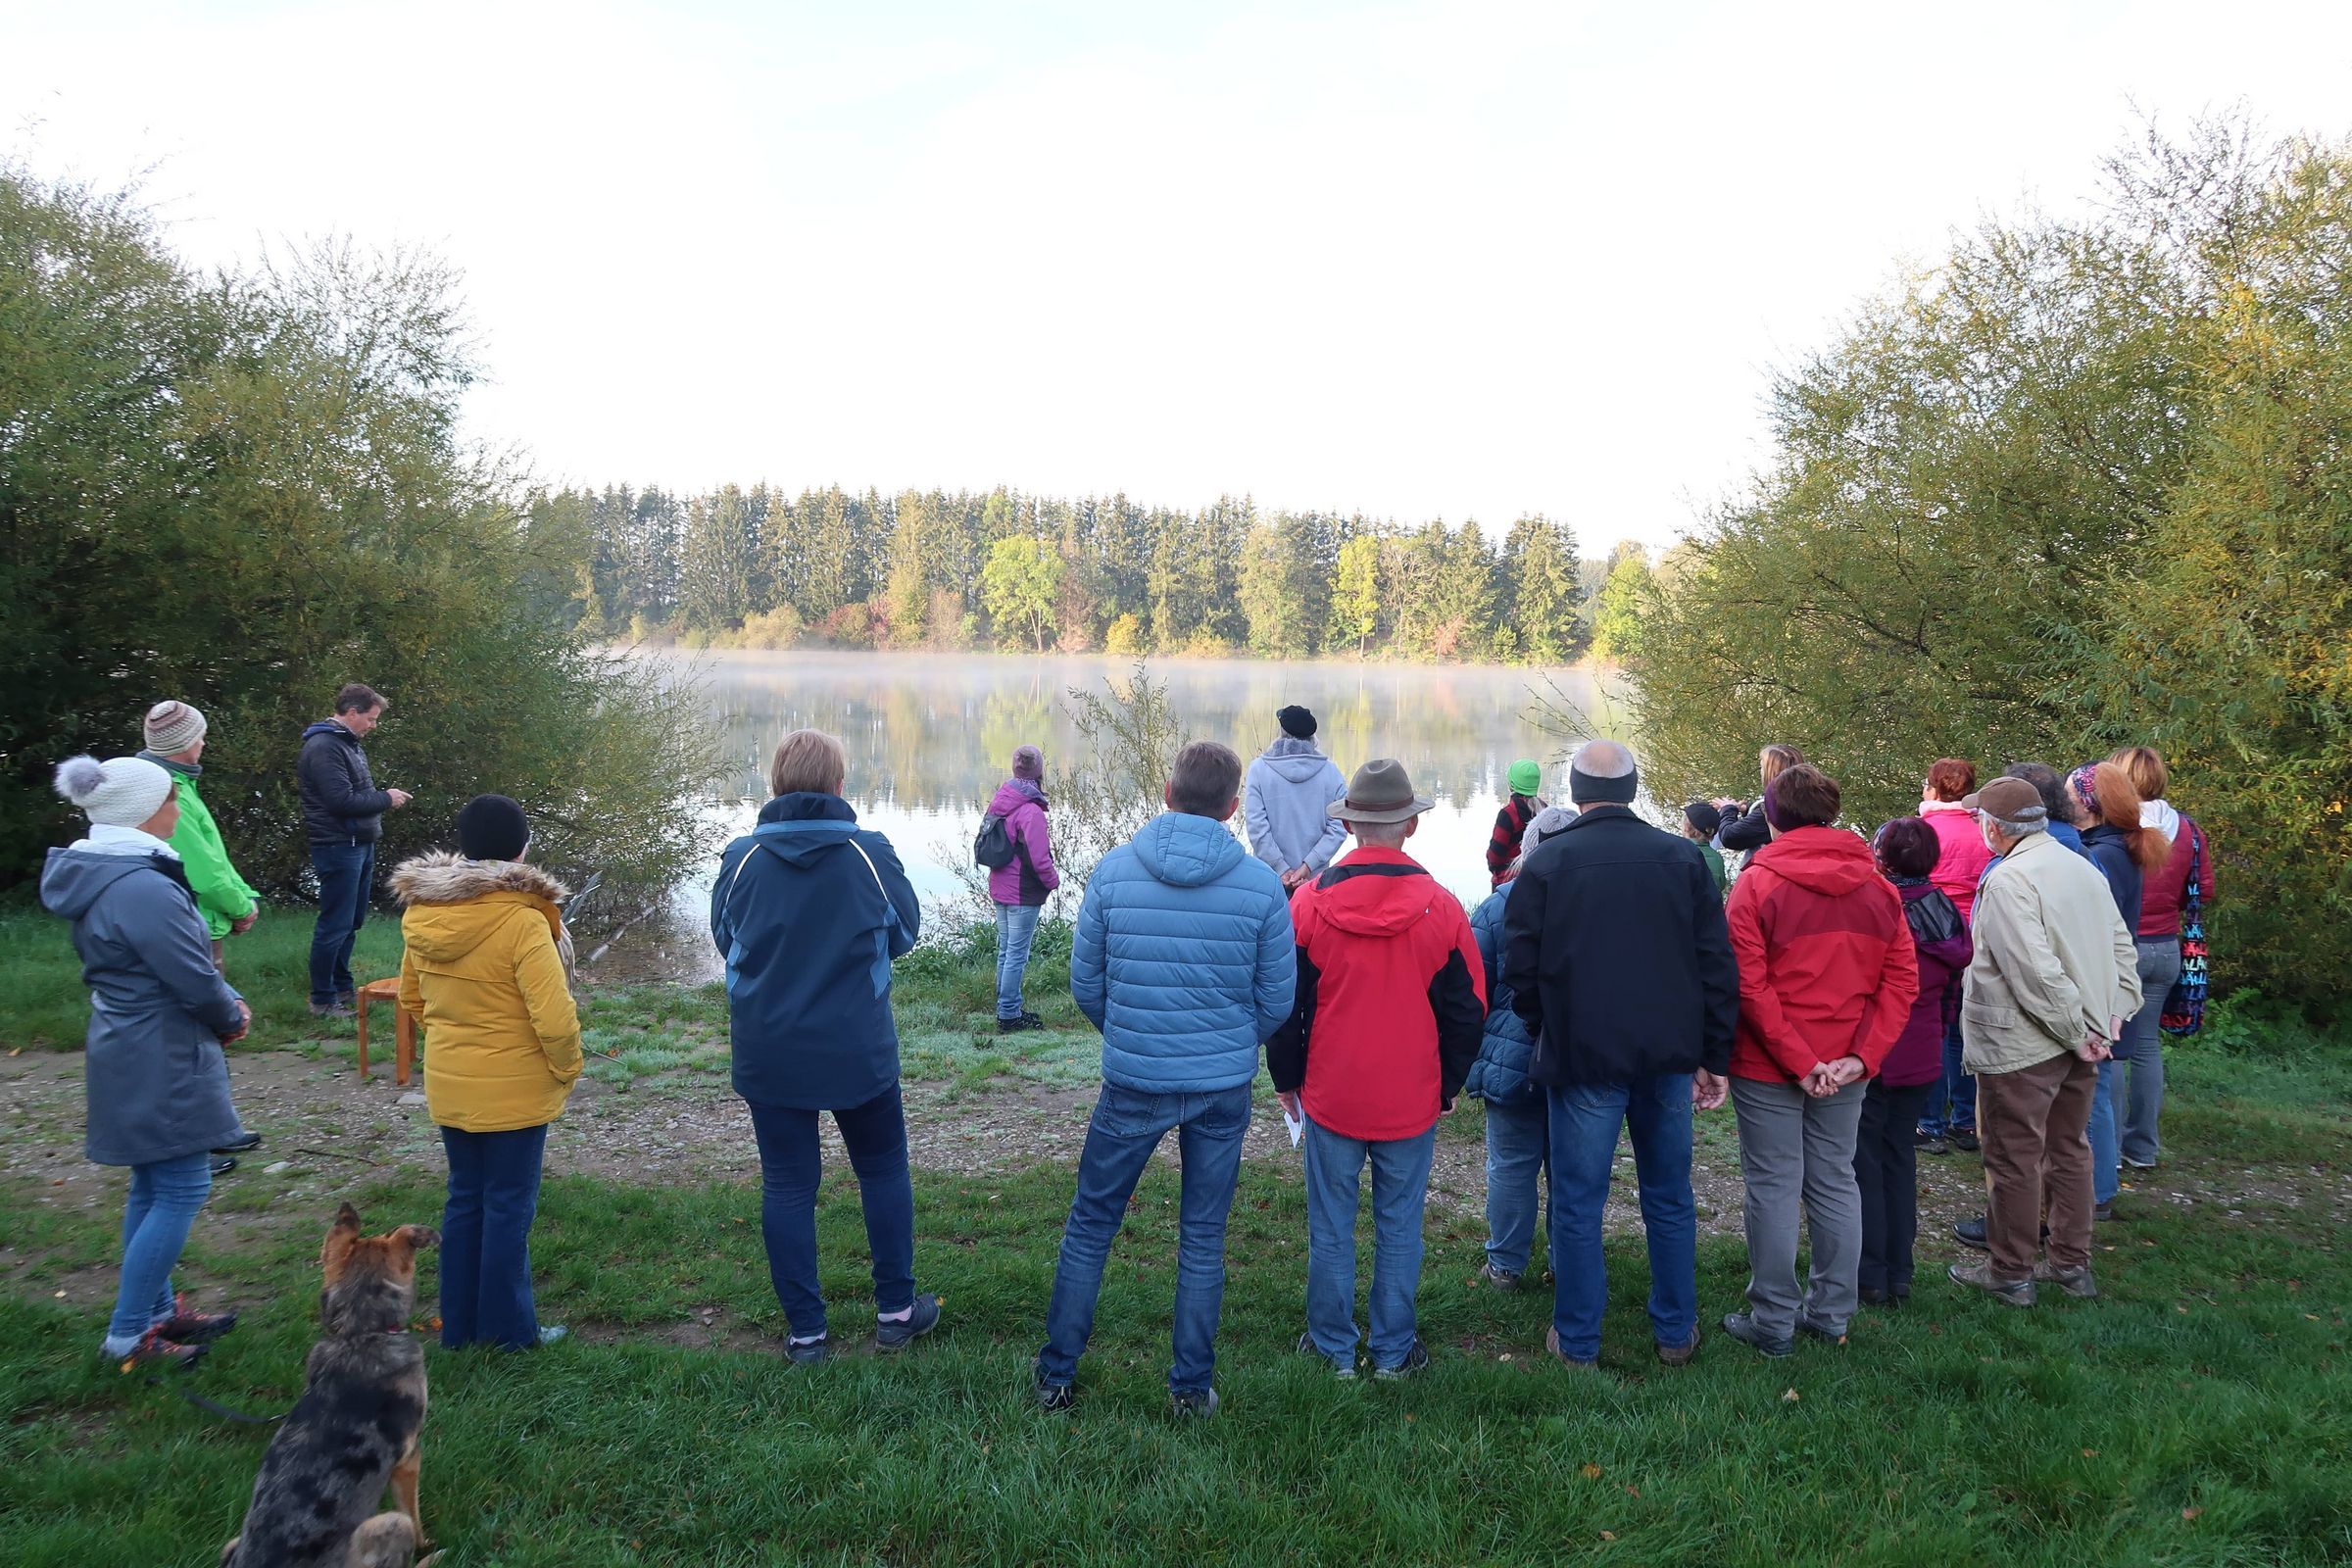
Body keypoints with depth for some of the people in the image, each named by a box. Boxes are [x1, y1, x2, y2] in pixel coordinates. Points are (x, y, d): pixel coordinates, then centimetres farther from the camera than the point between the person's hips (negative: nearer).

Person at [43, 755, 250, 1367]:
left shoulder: (97, 876, 7)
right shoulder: (144, 889, -25)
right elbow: (195, 981, -22)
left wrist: (223, 1003, 4)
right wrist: (233, 1017, -1)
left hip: (126, 1054, 10)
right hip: (161, 1064, -10)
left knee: (153, 1187, 18)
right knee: (182, 1190, -2)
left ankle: (158, 1310, 30)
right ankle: (128, 1335, 5)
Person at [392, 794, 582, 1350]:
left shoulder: (421, 913, -2)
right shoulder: (521, 919, -23)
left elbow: (412, 999, 11)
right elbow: (554, 1017, -24)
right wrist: (567, 1069, -7)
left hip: (448, 1085, 6)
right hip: (515, 1090, -6)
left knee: (464, 1201, 19)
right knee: (508, 1208, 8)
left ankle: (459, 1324, 29)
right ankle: (508, 1327, 19)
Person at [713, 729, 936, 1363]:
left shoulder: (742, 858, -8)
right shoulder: (871, 853, -11)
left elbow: (724, 941, 6)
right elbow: (905, 934, 3)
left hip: (767, 1054, 1)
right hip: (859, 1050, -1)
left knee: (787, 1185, 11)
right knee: (883, 1170, 18)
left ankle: (805, 1332, 17)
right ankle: (896, 1310, 25)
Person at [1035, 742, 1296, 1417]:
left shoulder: (1113, 870, -8)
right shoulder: (1262, 883, -9)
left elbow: (1084, 983, 0)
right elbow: (1277, 999, -1)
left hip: (1131, 1083, 0)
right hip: (1225, 1087, 0)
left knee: (1089, 1226, 15)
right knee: (1204, 1238, 14)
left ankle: (1056, 1376, 24)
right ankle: (1192, 1387, 24)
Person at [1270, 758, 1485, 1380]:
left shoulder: (1308, 902, -8)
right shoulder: (1441, 909, -7)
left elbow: (1283, 1003, -1)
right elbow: (1467, 1009, 1)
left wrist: (1287, 1079, 12)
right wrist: (1448, 1085, 14)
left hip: (1330, 1096, 0)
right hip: (1412, 1101, 0)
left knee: (1331, 1226, 11)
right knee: (1399, 1225, 11)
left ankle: (1334, 1347, 21)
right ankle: (1394, 1351, 21)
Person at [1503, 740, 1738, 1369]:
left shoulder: (1546, 863, -8)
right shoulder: (1683, 858, 0)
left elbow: (1519, 968, -4)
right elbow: (1718, 965, 2)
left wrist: (1546, 1034, 14)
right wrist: (1713, 1057, 8)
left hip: (1581, 1056, -3)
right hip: (1669, 1055, 3)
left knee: (1578, 1202, 7)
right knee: (1670, 1198, 16)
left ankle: (1577, 1340, 16)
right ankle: (1676, 1332, 27)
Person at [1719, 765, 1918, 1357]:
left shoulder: (1758, 883, -11)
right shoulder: (1877, 887, 3)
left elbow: (1748, 986, -17)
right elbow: (1902, 979, -2)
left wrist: (1797, 1061, -16)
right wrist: (1862, 1056, -8)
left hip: (1769, 1065, -4)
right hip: (1847, 1068, 4)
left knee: (1774, 1187, 4)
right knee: (1836, 1182, 15)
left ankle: (1774, 1322, 12)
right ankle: (1832, 1312, 25)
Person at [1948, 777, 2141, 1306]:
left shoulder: (2007, 881, -19)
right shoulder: (2085, 870, 8)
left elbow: (2036, 972, -25)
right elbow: (2122, 948, 13)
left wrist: (2074, 1030, -16)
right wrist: (2114, 1013, 10)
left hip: (2022, 1047, -8)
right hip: (2081, 1040, 8)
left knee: (2014, 1158, 3)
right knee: (2069, 1149, 19)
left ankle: (2010, 1273, 14)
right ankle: (2072, 1263, 28)